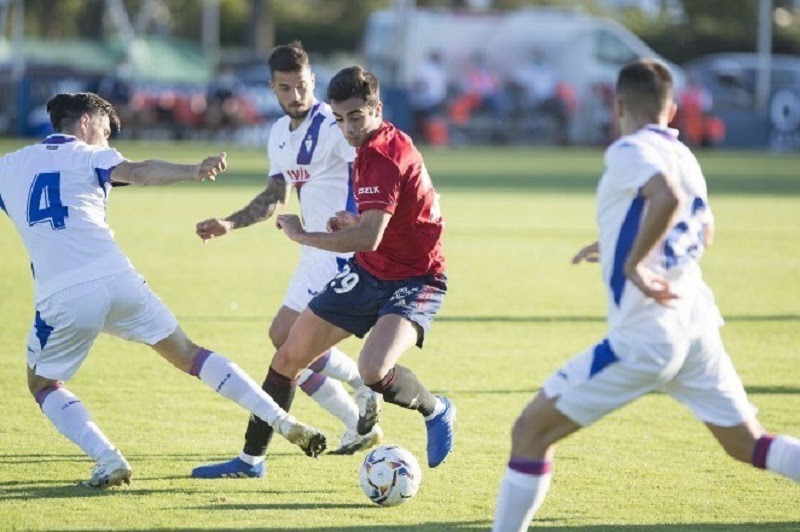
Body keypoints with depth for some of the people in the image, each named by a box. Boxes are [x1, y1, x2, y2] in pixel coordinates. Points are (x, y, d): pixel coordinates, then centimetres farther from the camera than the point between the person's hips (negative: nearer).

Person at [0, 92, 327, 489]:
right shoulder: (89, 156, 9)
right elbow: (138, 173, -12)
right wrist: (192, 171, -27)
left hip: (60, 299, 0)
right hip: (117, 282, 0)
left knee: (43, 384, 23)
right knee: (188, 355, 14)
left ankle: (108, 460, 3)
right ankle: (283, 422, 9)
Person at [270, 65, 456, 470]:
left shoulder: (384, 156, -26)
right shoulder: (373, 147, 3)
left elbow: (368, 238, -35)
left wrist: (302, 235, -23)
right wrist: (354, 221, 3)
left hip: (414, 281, -9)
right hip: (369, 271, 9)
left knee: (373, 369, -33)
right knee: (289, 357, 8)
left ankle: (436, 411, -1)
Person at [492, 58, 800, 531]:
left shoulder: (629, 151, -9)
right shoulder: (683, 156, 15)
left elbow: (667, 196, -31)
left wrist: (633, 264, -23)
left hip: (644, 337, -8)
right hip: (698, 327, 8)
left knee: (532, 430, 2)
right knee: (749, 445, 13)